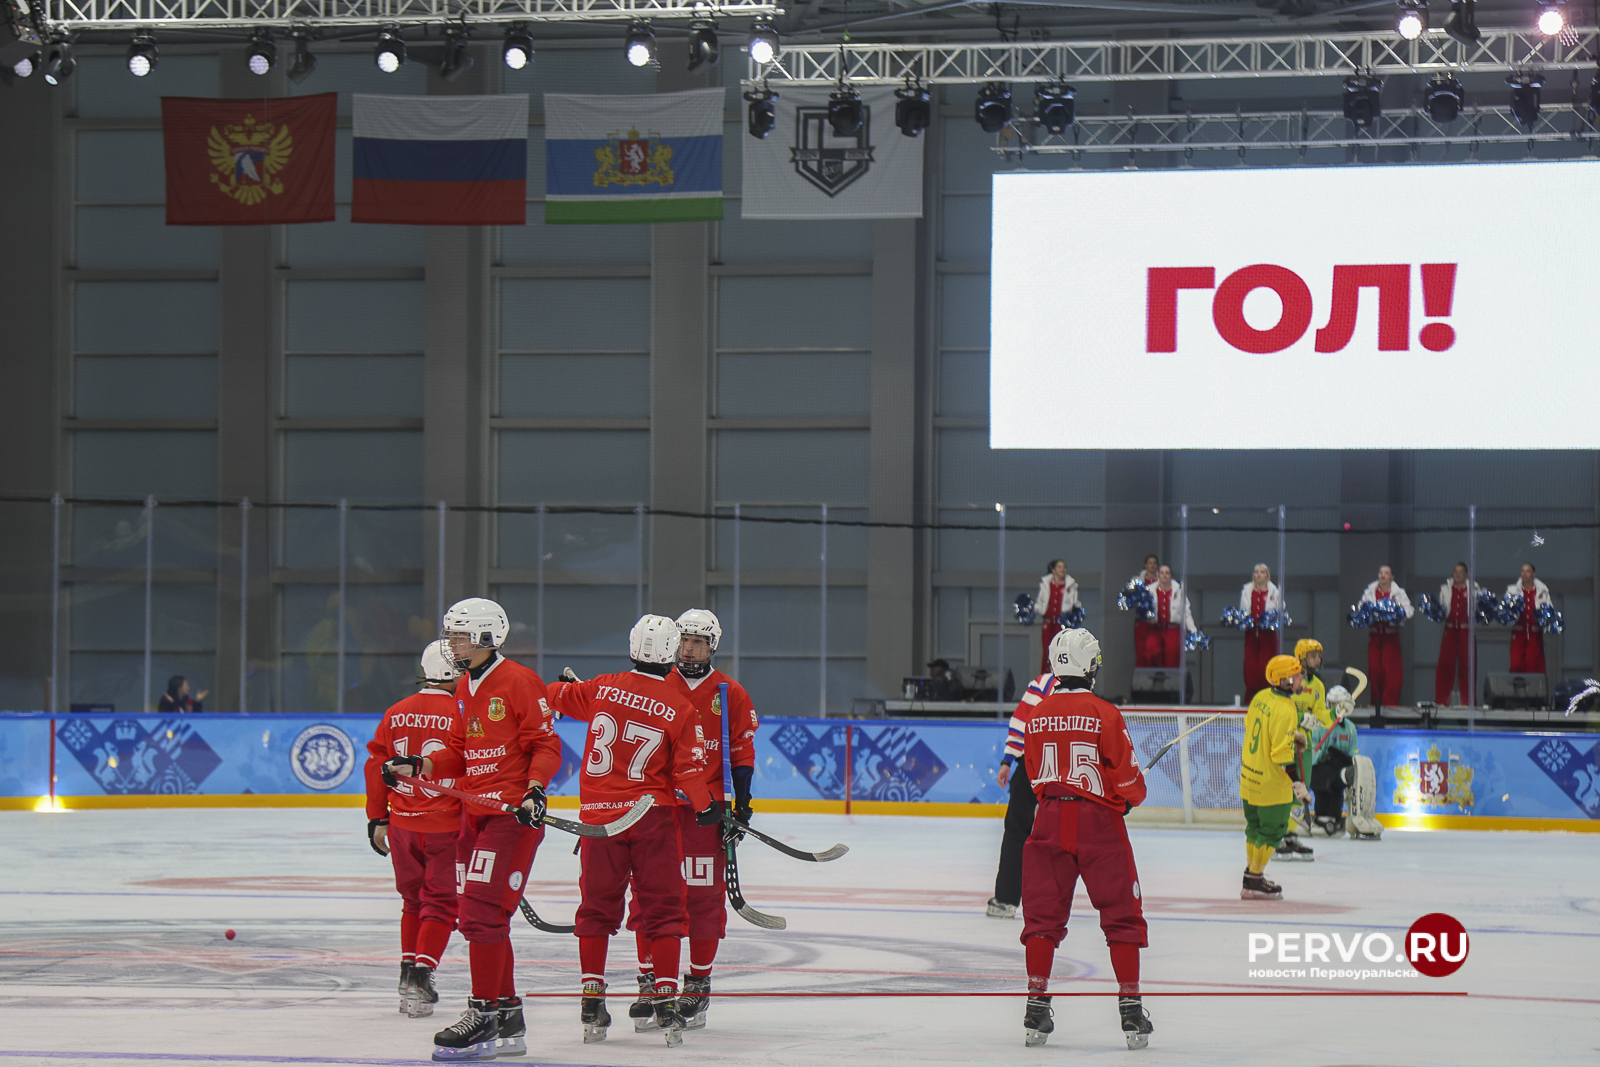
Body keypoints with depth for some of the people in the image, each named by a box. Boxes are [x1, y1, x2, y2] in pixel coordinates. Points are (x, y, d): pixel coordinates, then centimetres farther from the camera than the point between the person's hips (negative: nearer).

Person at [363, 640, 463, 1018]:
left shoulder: (396, 715, 4)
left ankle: (409, 970, 19)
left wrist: (377, 820, 14)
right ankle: (421, 974, -12)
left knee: (414, 900, 20)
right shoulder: (460, 716, -11)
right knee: (441, 903, 2)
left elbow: (377, 766, 7)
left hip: (402, 825, 5)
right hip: (446, 827, -5)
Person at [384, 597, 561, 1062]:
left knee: (482, 911, -15)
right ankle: (509, 1018, 18)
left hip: (514, 814, -9)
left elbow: (546, 745, -11)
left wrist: (534, 789, -24)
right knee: (474, 914, 10)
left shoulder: (519, 682, -10)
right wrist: (418, 766, 7)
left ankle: (483, 1018, -10)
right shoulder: (465, 688, 16)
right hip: (475, 813, 9)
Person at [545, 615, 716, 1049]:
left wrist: (566, 684, 40)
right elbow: (688, 770, -8)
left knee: (597, 906, 11)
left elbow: (557, 695, 17)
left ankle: (592, 1001, 9)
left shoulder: (603, 688, -1)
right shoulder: (681, 708, -8)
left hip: (599, 815, 2)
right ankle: (666, 1001, -2)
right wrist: (706, 807, 9)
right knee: (662, 907, 4)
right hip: (653, 817, -2)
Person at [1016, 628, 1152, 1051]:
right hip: (1099, 824, -3)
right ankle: (1130, 1008, 3)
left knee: (1043, 915, 8)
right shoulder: (1104, 714, -10)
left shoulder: (1035, 716, 3)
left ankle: (1036, 1007, 4)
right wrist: (1132, 796, 15)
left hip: (1050, 819, 3)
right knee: (1121, 915, 5)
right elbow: (1127, 776, -7)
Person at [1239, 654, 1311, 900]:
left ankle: (1251, 875, 31)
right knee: (1272, 831, 3)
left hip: (1249, 776, 9)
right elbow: (1281, 753, -27)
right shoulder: (1284, 710, -24)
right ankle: (1254, 882, 7)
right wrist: (1297, 783, -23)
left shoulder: (1261, 697, 2)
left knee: (1256, 825, 21)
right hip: (1271, 783, -9)